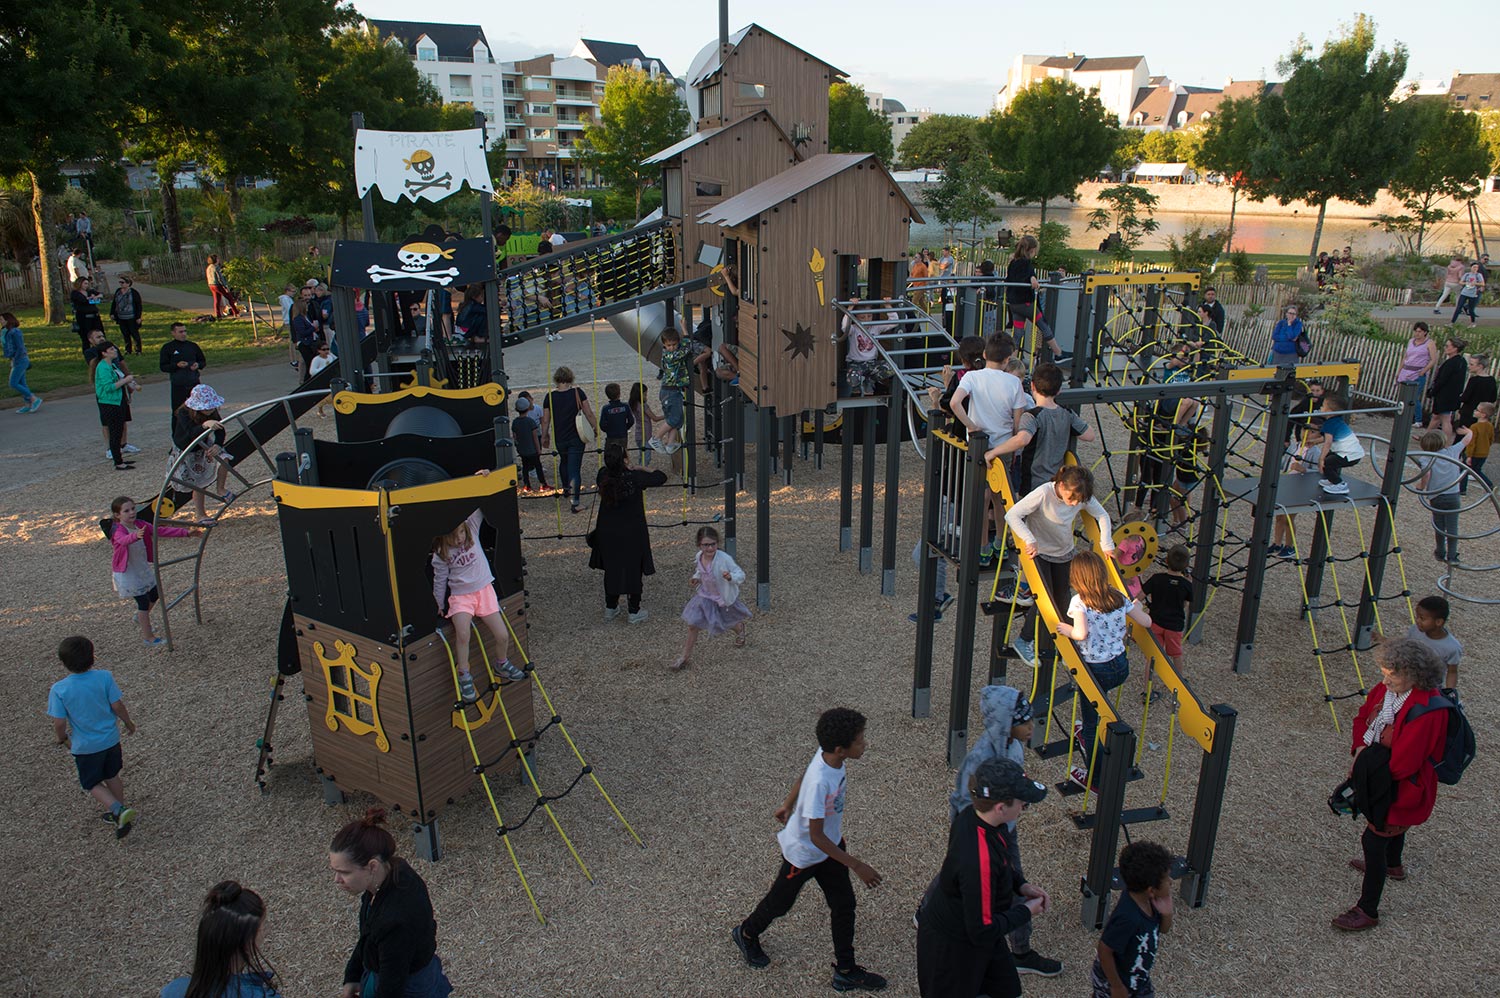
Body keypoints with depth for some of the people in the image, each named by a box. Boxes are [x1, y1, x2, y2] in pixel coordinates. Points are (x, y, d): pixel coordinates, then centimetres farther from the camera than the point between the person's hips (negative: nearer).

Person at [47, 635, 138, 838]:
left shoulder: (59, 690, -20)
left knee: (92, 784, 15)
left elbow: (59, 724, -16)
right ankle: (120, 812, 36)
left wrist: (62, 738, 6)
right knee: (112, 776, 23)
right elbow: (117, 705, -11)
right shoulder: (104, 677, -17)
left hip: (84, 746, -2)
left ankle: (119, 811, -5)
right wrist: (128, 722, 7)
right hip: (110, 739, 3)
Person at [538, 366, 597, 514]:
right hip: (576, 438, -2)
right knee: (575, 468, -1)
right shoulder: (577, 392, -10)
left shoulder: (550, 396, -5)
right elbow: (589, 414, -7)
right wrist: (596, 428, 8)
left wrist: (545, 436, 14)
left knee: (564, 462, 29)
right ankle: (575, 502, -7)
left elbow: (546, 420, 0)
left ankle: (566, 488, 48)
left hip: (560, 439, 2)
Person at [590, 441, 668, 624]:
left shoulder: (603, 476, -14)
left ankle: (610, 608, 33)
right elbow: (661, 478, -10)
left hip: (608, 533, 4)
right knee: (633, 571, 12)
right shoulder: (635, 478, -24)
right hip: (632, 534, -4)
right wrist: (642, 471, 5)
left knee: (611, 569, 20)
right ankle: (634, 611, 23)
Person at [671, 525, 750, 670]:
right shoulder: (699, 557, -12)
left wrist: (731, 577, -46)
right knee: (693, 624, 0)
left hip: (723, 598, -4)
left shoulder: (724, 559, -32)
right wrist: (697, 577, -7)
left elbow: (740, 574, -26)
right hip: (705, 596, 4)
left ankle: (739, 629, 59)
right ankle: (686, 656, 17)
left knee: (724, 624, 20)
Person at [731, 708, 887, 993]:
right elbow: (816, 836, -34)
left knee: (844, 905, 14)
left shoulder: (831, 755, -19)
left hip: (831, 844, 7)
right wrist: (856, 866, -29)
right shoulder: (820, 781, -42)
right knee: (780, 902, 19)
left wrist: (788, 805, 20)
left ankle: (846, 972, 32)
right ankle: (746, 934, 48)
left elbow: (803, 776, 2)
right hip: (804, 853, -7)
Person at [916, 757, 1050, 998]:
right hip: (952, 948, -8)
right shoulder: (979, 860, -41)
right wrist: (1026, 912, -17)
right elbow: (982, 930, -31)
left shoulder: (973, 815, -15)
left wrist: (1021, 885, -3)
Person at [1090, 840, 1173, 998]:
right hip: (1115, 980, -8)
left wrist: (1166, 914, -21)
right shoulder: (1128, 918, -40)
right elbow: (1104, 951, -30)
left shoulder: (1144, 899, -15)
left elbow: (1164, 929, 1)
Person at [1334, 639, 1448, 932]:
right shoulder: (1386, 688, -10)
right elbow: (1363, 717, 7)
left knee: (1373, 840, -3)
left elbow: (1403, 762, -30)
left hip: (1402, 785, -8)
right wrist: (1360, 748, -8)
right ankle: (1393, 865, 62)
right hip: (1380, 775, 8)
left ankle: (1368, 911, 10)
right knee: (1392, 825, 33)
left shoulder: (1426, 710, -33)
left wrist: (1368, 765, -18)